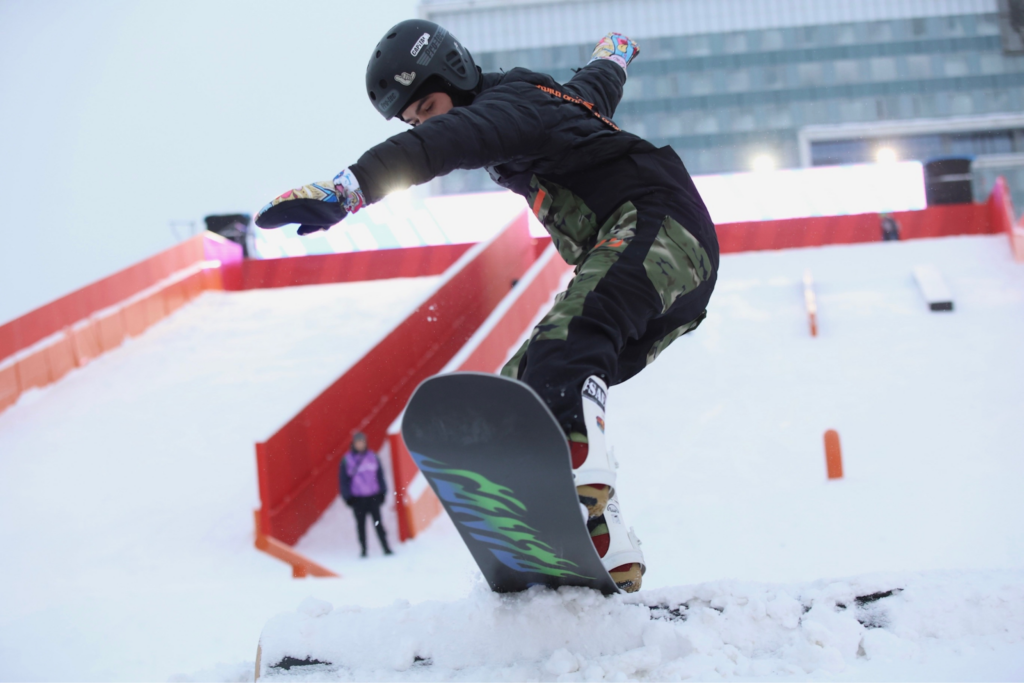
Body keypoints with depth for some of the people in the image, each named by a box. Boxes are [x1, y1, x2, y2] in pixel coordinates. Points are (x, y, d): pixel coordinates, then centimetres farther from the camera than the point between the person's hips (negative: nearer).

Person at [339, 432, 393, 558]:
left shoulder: (373, 457, 5)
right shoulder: (347, 460, -1)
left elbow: (380, 475, 9)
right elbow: (343, 480, 1)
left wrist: (382, 493, 4)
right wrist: (348, 497, -4)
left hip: (373, 497, 1)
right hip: (357, 498, -1)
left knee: (378, 523, -1)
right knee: (361, 525, 4)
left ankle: (386, 548, 0)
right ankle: (363, 550, 10)